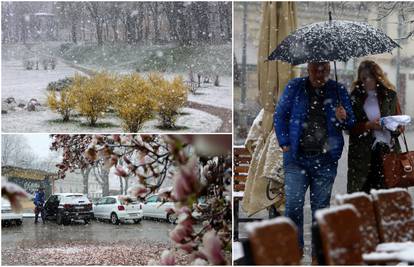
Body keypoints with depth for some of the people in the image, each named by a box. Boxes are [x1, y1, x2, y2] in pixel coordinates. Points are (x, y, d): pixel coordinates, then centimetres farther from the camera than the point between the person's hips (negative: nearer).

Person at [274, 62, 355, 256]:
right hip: (297, 158, -1)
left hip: (326, 160, 1)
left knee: (321, 206, 7)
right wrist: (284, 143, -2)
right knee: (293, 204, -6)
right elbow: (279, 115, 6)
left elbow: (351, 123, 9)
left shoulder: (338, 90, 6)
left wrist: (343, 119, -14)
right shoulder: (295, 87, 2)